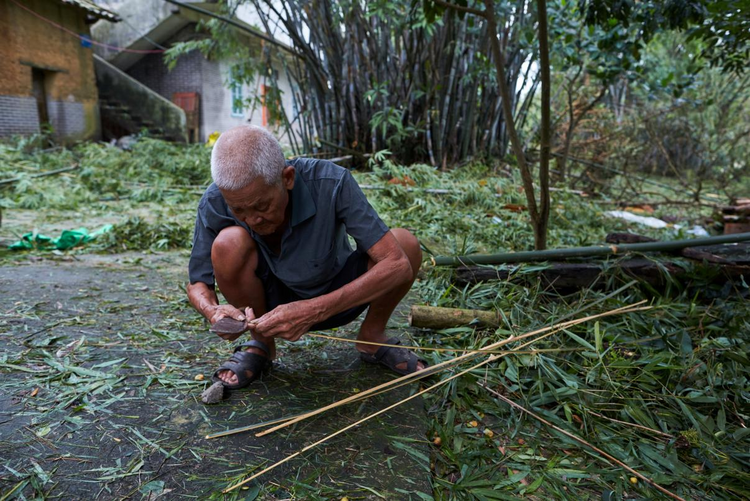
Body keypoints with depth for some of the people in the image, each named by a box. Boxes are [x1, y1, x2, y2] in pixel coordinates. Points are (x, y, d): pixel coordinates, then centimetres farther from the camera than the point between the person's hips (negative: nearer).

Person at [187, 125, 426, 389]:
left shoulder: (332, 183, -31)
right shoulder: (214, 202, -24)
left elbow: (398, 265, -34)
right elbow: (197, 284, -11)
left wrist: (315, 310, -42)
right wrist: (212, 310, -36)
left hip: (335, 297, -1)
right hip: (272, 299, 1)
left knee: (405, 242, -27)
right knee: (229, 243, -30)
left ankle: (372, 337, 2)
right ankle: (261, 343, -1)